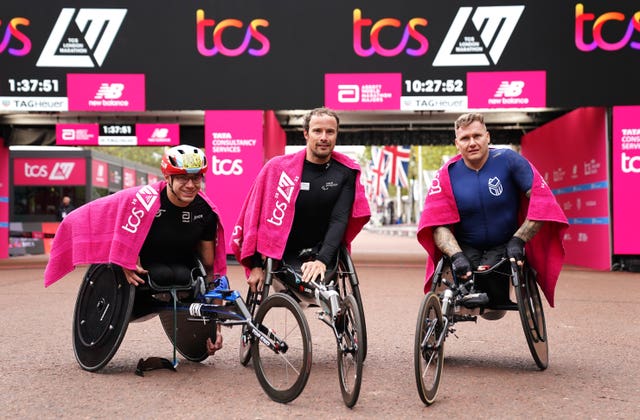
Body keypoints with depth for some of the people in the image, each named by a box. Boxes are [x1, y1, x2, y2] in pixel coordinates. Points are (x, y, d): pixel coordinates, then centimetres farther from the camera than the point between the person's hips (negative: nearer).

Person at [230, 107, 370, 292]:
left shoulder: (346, 172, -2)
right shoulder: (279, 167, -6)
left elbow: (339, 220, -11)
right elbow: (256, 215, -4)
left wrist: (322, 260, -25)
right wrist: (256, 264, -8)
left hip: (323, 255, 2)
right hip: (282, 257, -2)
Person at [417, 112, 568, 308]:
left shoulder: (508, 160, -9)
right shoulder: (447, 175, -5)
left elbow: (541, 199, -13)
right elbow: (438, 224, -11)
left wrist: (518, 240, -20)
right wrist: (456, 255, -28)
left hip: (504, 247, -1)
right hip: (467, 249, 1)